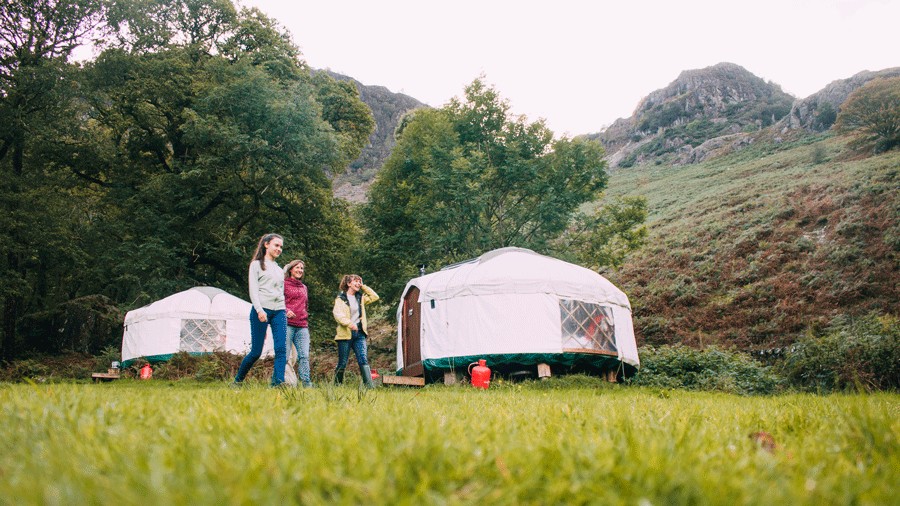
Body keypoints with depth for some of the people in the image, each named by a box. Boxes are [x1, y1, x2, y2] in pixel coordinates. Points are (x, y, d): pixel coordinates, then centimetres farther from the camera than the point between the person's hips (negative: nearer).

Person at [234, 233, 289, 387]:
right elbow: (253, 289, -5)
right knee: (256, 352, -2)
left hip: (279, 311, 5)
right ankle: (237, 381, 17)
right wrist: (259, 310, -17)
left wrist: (285, 310, 11)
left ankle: (278, 382, -18)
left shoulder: (280, 270, 23)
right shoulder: (257, 265, 6)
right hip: (261, 310, -5)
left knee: (281, 349, -12)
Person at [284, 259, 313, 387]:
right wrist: (285, 311, -17)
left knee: (304, 355, -4)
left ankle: (306, 382, -6)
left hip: (302, 326, 5)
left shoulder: (304, 287, 25)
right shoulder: (284, 284, 6)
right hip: (287, 324, -5)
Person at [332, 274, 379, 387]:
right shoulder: (341, 298, -1)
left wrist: (363, 287, 12)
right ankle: (337, 385, 19)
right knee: (342, 363, 2)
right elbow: (337, 314, -13)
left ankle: (370, 385, -17)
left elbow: (374, 297, 19)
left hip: (359, 333, 4)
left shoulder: (360, 297, 17)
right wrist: (349, 323, -29)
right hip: (345, 334, -4)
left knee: (363, 360, -9)